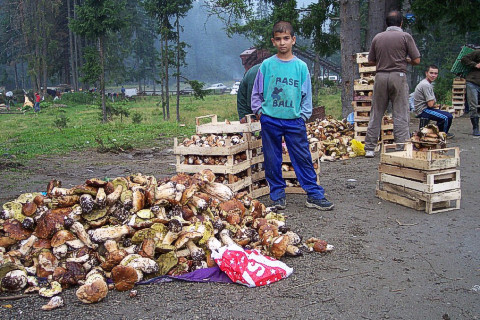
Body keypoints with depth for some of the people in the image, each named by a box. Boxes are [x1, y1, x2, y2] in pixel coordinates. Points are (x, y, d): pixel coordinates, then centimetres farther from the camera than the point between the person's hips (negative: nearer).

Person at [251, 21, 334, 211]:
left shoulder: (301, 66, 4)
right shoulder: (267, 65, 2)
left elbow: (307, 94, 9)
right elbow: (256, 92, 10)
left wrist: (303, 115, 1)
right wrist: (260, 110, 3)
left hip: (295, 120, 0)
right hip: (270, 121, 0)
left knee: (303, 158, 3)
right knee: (272, 160, 6)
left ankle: (314, 195, 11)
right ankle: (278, 195, 19)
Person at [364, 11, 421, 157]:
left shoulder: (377, 38, 9)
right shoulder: (405, 37, 0)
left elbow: (371, 61, 14)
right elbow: (416, 60, -1)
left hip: (380, 76, 3)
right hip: (398, 76, -3)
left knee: (376, 114, 8)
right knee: (401, 115, 0)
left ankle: (369, 148, 11)